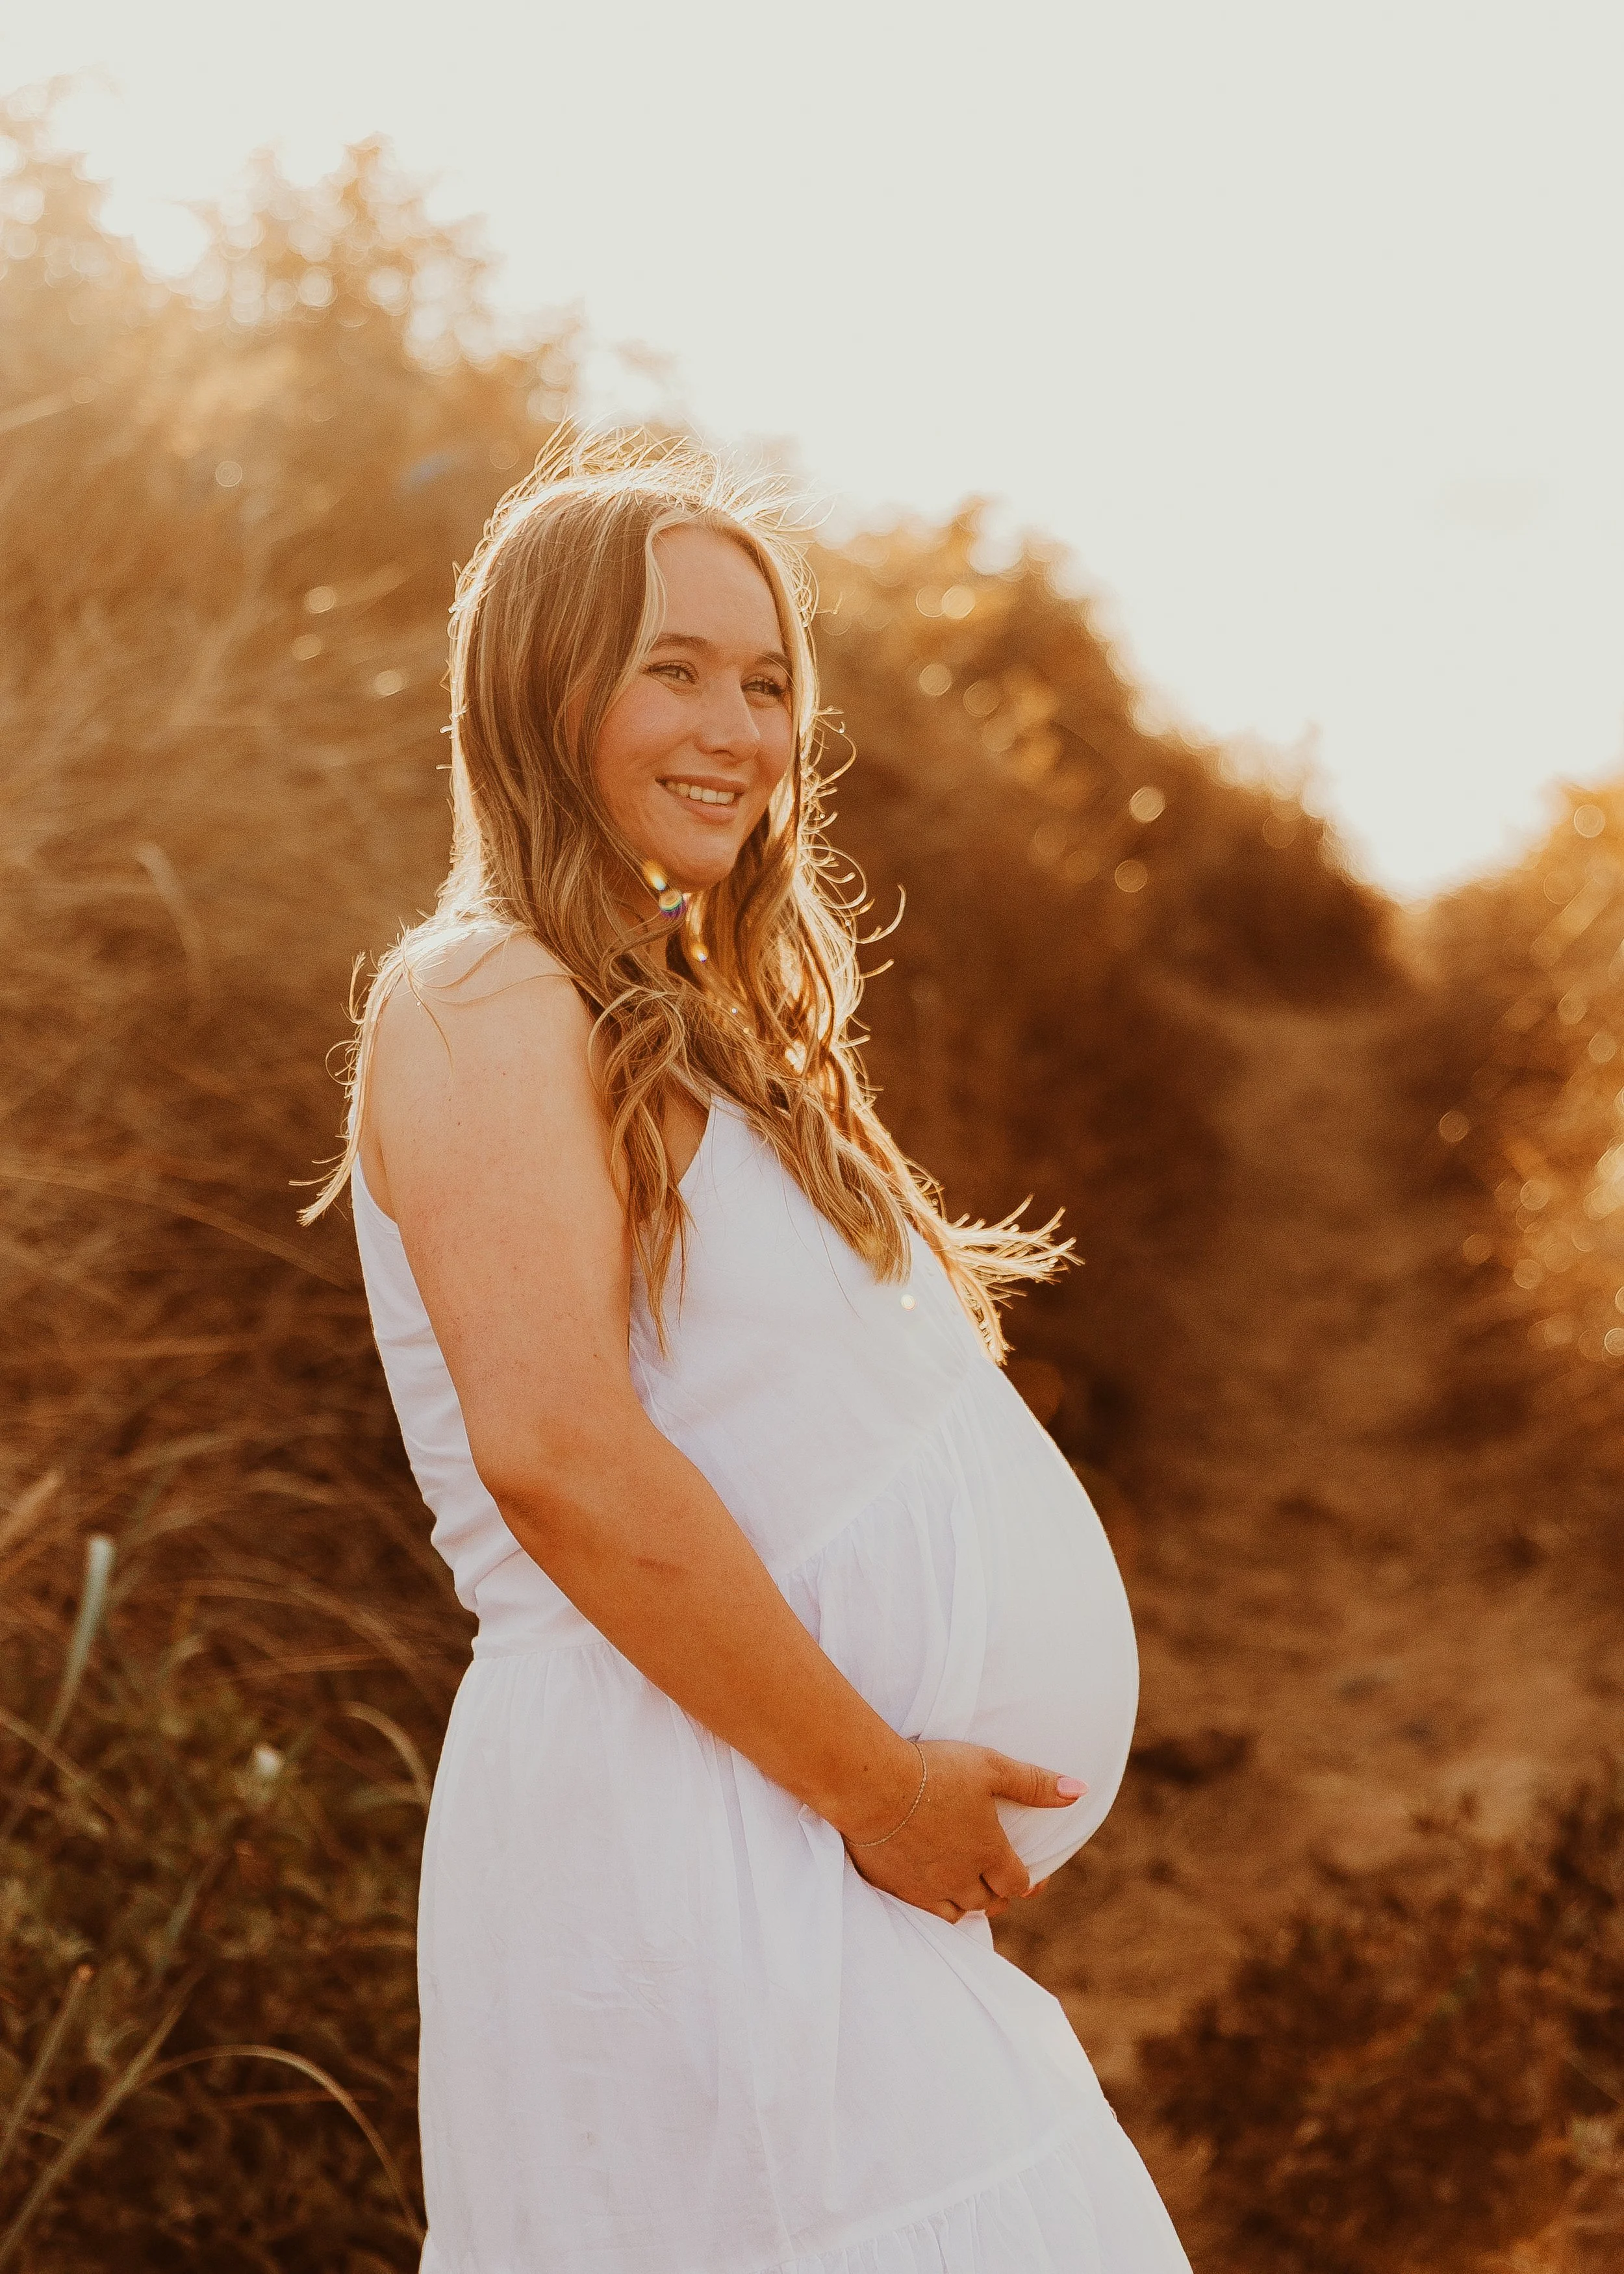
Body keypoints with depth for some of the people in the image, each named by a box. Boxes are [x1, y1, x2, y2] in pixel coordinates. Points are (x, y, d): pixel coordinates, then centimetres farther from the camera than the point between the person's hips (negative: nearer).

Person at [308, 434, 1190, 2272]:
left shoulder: (697, 1028, 20)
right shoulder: (485, 1001, -9)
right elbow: (553, 1450, -21)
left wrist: (936, 1793, 11)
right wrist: (875, 1778, -17)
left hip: (823, 1862, 9)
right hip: (666, 1830, -9)